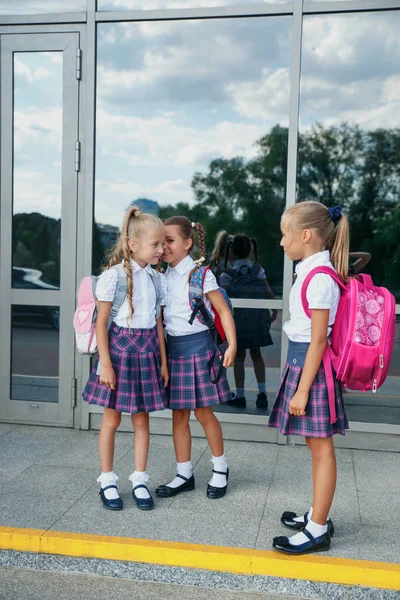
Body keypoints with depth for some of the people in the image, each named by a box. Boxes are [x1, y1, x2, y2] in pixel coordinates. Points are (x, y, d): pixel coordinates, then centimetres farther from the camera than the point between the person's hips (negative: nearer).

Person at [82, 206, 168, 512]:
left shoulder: (155, 277, 5)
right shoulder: (114, 275, -11)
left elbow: (158, 323, 10)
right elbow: (101, 323, -10)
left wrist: (163, 361, 10)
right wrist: (105, 363, -14)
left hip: (147, 351, 5)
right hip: (120, 348, -5)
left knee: (142, 419, 11)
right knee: (112, 419, 7)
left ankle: (140, 481, 23)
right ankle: (107, 481, 22)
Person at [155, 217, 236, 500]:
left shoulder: (200, 273, -10)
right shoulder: (163, 276, 6)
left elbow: (224, 310, -9)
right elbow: (159, 314, 12)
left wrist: (232, 344, -17)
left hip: (197, 346, -5)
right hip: (173, 347, 5)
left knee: (203, 412, 5)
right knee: (179, 414, 9)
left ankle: (220, 468, 25)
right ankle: (184, 475, 21)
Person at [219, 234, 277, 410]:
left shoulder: (227, 275, -6)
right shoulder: (258, 270, 0)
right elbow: (269, 293, -4)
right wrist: (274, 312, 7)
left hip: (237, 321, -2)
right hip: (257, 320, 2)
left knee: (239, 357, 8)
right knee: (256, 354, 15)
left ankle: (239, 396, 13)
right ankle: (262, 392, 7)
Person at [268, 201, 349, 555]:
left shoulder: (319, 277, -19)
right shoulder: (312, 272, 11)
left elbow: (318, 340, -20)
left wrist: (302, 390, -19)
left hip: (311, 364, -10)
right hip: (301, 360, 10)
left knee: (321, 448, 0)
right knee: (316, 444, 17)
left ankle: (318, 530, 11)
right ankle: (318, 515, 30)